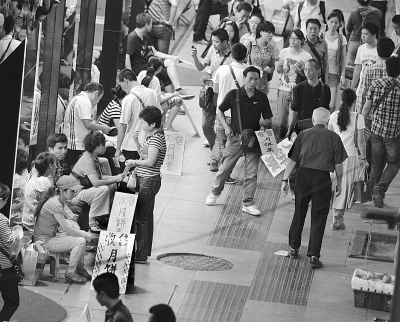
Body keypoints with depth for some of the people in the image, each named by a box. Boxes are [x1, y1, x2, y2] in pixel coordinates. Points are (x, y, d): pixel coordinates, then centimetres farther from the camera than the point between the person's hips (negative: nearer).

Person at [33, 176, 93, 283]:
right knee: (80, 241, -17)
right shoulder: (55, 204, -22)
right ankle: (70, 273, -7)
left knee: (82, 237, 8)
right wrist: (85, 235, -9)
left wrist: (83, 233, 0)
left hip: (50, 237, 10)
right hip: (44, 241, -10)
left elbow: (64, 225, 12)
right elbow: (66, 228, -21)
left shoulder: (60, 202, 9)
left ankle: (79, 268, 17)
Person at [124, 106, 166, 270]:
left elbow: (150, 161, -23)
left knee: (141, 218, -6)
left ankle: (141, 255, -2)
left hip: (149, 181, -10)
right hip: (146, 180, 10)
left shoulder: (156, 139, -18)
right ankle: (145, 251, 24)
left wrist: (134, 162, -11)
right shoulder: (152, 136, 13)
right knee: (147, 217, 16)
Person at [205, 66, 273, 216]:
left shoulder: (262, 98, 0)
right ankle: (215, 192, 30)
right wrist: (226, 127, -6)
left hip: (254, 138, 1)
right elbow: (220, 111, 7)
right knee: (225, 168, 6)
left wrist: (264, 124, -16)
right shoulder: (233, 94, -5)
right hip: (235, 137, -1)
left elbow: (268, 120, 6)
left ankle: (248, 203, 8)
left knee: (251, 173, 0)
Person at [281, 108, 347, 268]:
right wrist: (339, 183, 13)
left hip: (304, 174, 2)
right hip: (323, 177, -2)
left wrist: (285, 179, 8)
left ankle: (294, 248, 28)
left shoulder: (303, 135, 5)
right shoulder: (334, 137, 2)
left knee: (299, 213, 17)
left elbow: (292, 160, 3)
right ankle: (314, 255, -1)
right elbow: (338, 164, 1)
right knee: (319, 217, 3)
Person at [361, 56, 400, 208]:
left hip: (376, 129, 3)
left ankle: (376, 196, 20)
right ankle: (381, 187, -11)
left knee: (376, 164, 15)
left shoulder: (376, 84, -4)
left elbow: (366, 107, 2)